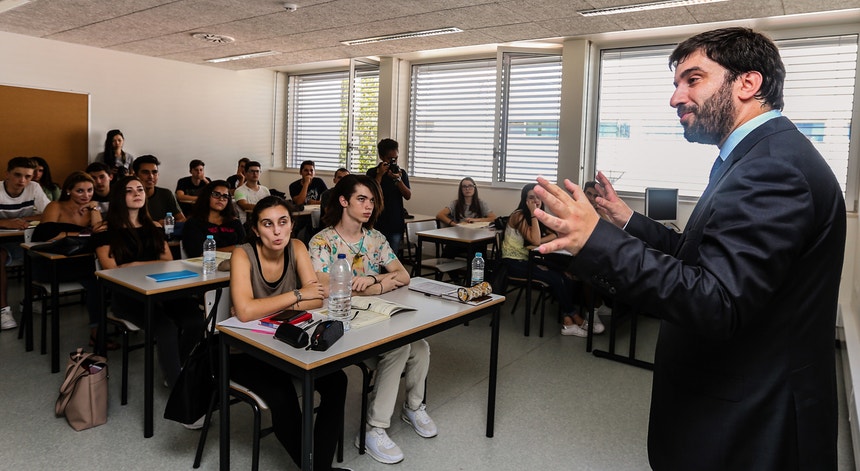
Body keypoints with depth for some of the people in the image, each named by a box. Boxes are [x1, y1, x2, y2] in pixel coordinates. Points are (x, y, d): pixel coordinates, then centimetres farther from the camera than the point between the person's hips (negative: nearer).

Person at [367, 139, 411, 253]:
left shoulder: (401, 173, 9)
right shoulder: (372, 173, 3)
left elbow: (408, 196, 1)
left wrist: (398, 179, -12)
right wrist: (380, 175, -12)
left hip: (396, 223, 2)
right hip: (377, 222, -2)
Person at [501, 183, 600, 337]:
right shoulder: (518, 216, -14)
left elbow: (554, 234, -2)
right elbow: (536, 240, -23)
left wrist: (540, 241, -19)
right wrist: (533, 214, -22)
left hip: (528, 260, 7)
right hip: (514, 263, -7)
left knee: (565, 276, -17)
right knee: (555, 278, -22)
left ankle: (567, 320, -17)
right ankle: (573, 315, -4)